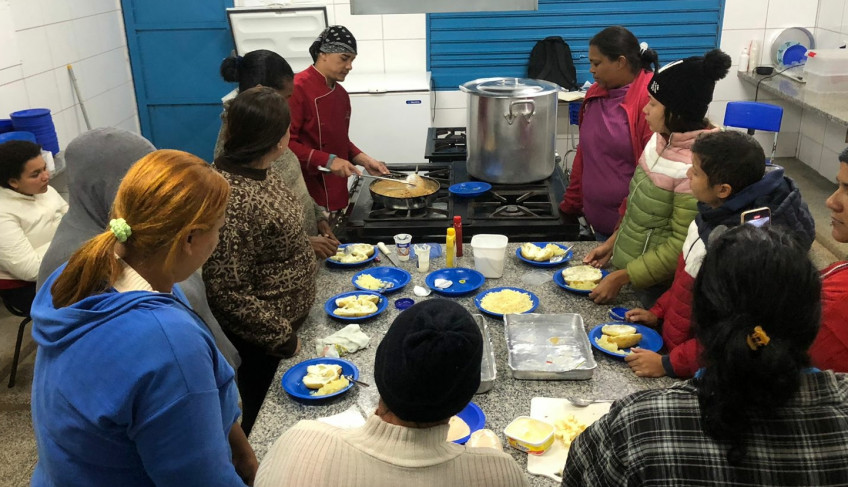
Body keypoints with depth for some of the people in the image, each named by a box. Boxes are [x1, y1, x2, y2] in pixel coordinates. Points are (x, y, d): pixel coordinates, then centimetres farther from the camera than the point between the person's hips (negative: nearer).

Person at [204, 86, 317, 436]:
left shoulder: (262, 170, -3)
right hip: (261, 341, -8)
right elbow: (228, 293, -27)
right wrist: (284, 339, -19)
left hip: (288, 320, 9)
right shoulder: (233, 198, -31)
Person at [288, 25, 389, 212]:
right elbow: (284, 143, -19)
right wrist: (327, 161, -23)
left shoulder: (341, 94, 10)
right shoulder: (297, 89, -15)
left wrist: (364, 160, 4)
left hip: (336, 192, 8)